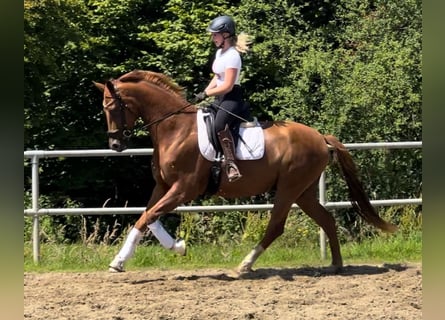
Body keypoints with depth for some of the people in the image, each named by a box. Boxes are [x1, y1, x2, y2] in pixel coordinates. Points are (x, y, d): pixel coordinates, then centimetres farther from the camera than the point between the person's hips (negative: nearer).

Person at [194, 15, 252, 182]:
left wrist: (206, 94, -14)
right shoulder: (220, 52, 13)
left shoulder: (232, 56, -16)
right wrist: (204, 92, 7)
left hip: (232, 98, -11)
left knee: (220, 125, -35)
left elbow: (227, 86, -20)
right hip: (221, 98, 11)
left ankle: (231, 164, -43)